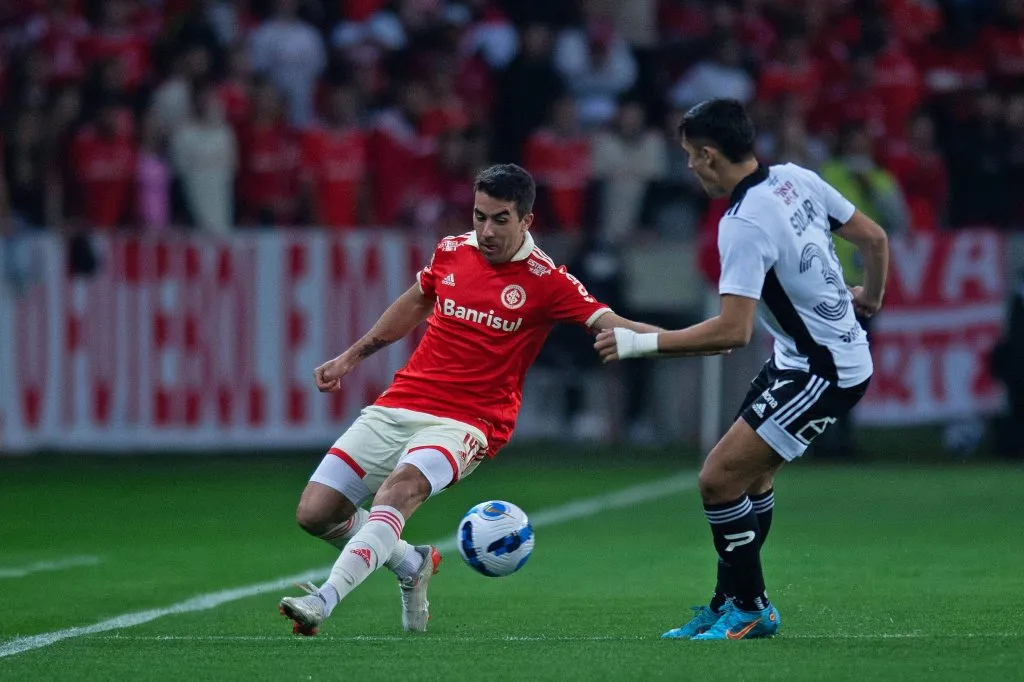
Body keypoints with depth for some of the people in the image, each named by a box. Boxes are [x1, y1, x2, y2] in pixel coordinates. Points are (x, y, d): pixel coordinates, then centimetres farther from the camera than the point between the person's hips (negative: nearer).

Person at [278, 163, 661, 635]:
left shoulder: (545, 281, -5)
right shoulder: (452, 251, 9)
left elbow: (610, 325, -13)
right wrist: (352, 356, 33)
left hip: (464, 424, -5)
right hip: (396, 407, 5)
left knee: (399, 488, -36)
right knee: (315, 513, -5)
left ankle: (325, 599, -49)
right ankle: (411, 565, 22)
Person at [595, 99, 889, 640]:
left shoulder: (744, 225, -25)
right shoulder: (797, 179, 0)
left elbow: (733, 331, -30)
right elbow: (874, 237, 11)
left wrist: (639, 343, -25)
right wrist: (869, 299, 30)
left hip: (822, 373, -10)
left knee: (719, 478, -8)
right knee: (752, 474, 17)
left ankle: (749, 609, 6)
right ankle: (732, 606, 25)